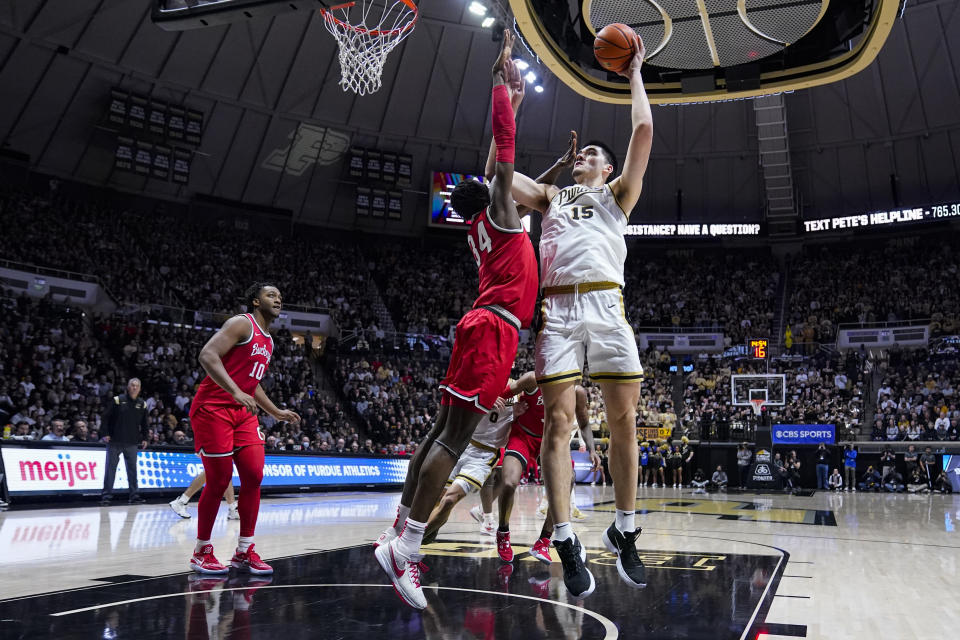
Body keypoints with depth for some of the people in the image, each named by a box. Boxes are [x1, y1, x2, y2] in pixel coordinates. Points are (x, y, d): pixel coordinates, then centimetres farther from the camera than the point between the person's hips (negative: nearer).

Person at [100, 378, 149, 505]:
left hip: (132, 443, 3)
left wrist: (144, 438, 9)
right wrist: (106, 434, -8)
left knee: (132, 469, 5)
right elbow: (106, 417, -2)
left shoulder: (142, 404, 7)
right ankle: (106, 495, 7)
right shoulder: (117, 400, -3)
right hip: (114, 442, -3)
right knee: (110, 468, 1)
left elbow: (144, 423, 15)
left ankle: (134, 495, 9)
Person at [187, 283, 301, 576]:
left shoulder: (268, 342, 18)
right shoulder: (242, 324, -9)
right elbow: (207, 355, -22)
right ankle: (201, 552, 14)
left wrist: (276, 412, 23)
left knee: (254, 476, 0)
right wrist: (236, 392, -31)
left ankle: (244, 551, 9)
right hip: (213, 408, -8)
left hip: (243, 412, 8)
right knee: (219, 480, -4)